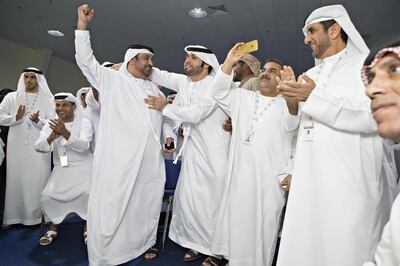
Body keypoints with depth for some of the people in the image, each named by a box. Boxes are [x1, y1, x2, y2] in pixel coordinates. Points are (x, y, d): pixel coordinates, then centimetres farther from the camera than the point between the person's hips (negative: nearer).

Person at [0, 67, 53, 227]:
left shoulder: (47, 100, 5)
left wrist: (38, 121, -19)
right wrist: (15, 118, -13)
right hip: (17, 147, 2)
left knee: (38, 180, 1)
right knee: (15, 179, 6)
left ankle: (38, 215, 9)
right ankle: (13, 216, 16)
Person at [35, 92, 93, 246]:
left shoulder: (84, 123, -8)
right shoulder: (51, 125, 2)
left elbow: (83, 145, -25)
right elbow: (38, 147, -11)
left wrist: (65, 133, -41)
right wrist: (51, 137, -33)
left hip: (83, 168, -3)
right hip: (61, 169, 4)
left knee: (88, 194, -23)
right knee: (46, 197, -9)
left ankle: (88, 228, 3)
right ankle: (53, 228, 20)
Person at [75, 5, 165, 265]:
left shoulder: (154, 88, 23)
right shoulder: (112, 79, 8)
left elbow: (166, 115, 28)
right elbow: (85, 59, 2)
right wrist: (82, 24, -4)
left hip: (151, 158, 5)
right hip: (119, 157, -5)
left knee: (148, 203, 11)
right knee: (111, 205, -2)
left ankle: (145, 244, 27)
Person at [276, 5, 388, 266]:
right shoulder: (311, 74, 18)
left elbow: (373, 116, -16)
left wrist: (316, 97, -17)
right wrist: (293, 102, 1)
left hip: (349, 183, -5)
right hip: (308, 181, 6)